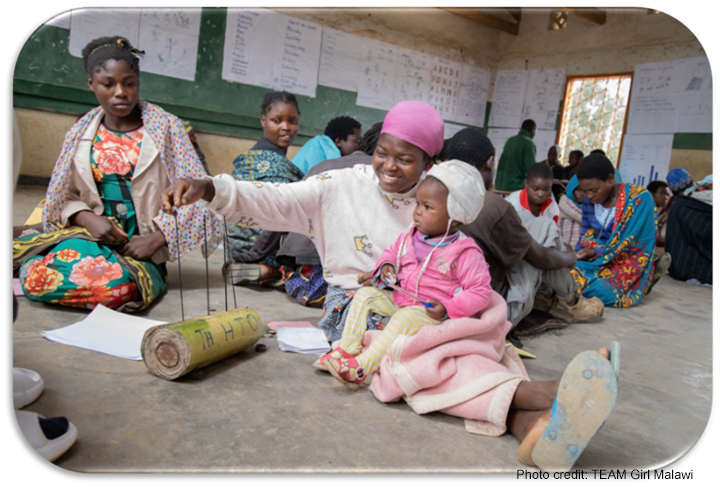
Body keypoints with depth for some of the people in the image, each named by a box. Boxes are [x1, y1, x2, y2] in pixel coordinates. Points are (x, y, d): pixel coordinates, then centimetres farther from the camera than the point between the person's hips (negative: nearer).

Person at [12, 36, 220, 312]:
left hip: (141, 247, -3)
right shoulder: (80, 134, 11)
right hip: (91, 234, 3)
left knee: (116, 285, -34)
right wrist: (88, 219, -9)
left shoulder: (165, 128, 0)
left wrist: (156, 238, -13)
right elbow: (64, 198, 13)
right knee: (38, 277, -25)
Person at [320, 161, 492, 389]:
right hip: (397, 299, 7)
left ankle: (362, 366, -34)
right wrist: (386, 265, -2)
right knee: (364, 295, -3)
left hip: (429, 312, -7)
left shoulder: (464, 253, -15)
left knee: (406, 317, -34)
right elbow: (392, 252, 22)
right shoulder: (410, 236, 4)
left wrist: (448, 309, -24)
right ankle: (347, 349, -8)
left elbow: (480, 291, -13)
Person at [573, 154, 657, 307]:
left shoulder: (639, 198, -15)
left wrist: (596, 251, -26)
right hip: (596, 258, 5)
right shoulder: (590, 200, 2)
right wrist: (578, 252, -14)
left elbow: (629, 241, -18)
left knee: (601, 290, -33)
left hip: (628, 261, -5)